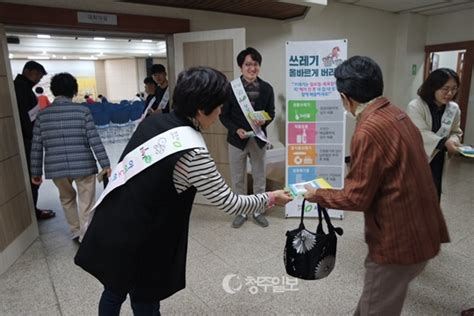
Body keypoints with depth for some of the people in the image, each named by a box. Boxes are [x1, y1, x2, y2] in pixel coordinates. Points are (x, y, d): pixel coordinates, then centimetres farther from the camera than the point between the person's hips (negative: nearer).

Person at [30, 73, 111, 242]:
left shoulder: (42, 114, 4)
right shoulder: (82, 111, -3)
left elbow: (36, 147, 4)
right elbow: (95, 141, -8)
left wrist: (36, 172, 13)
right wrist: (106, 165, -6)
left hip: (56, 168, 3)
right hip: (83, 165, -3)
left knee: (67, 198, 26)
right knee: (86, 203, 8)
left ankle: (76, 232, 36)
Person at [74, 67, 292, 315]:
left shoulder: (151, 122, -2)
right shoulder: (193, 153, -24)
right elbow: (228, 203, -15)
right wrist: (270, 199, -1)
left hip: (110, 229, 7)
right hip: (136, 243, -7)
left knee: (114, 293, 28)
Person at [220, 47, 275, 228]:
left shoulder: (267, 88, -2)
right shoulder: (231, 88, -8)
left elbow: (271, 113, 4)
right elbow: (224, 115, -5)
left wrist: (263, 121, -18)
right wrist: (236, 130, -19)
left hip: (258, 139, 2)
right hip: (237, 139, -1)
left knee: (259, 178, 12)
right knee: (238, 179, 10)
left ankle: (258, 212, 30)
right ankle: (241, 212, 28)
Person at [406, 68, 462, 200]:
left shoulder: (454, 109, 1)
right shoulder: (415, 106, -17)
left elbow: (456, 132, 11)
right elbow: (421, 134, -24)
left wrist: (453, 141, -12)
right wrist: (444, 143, -34)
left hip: (437, 163, 5)